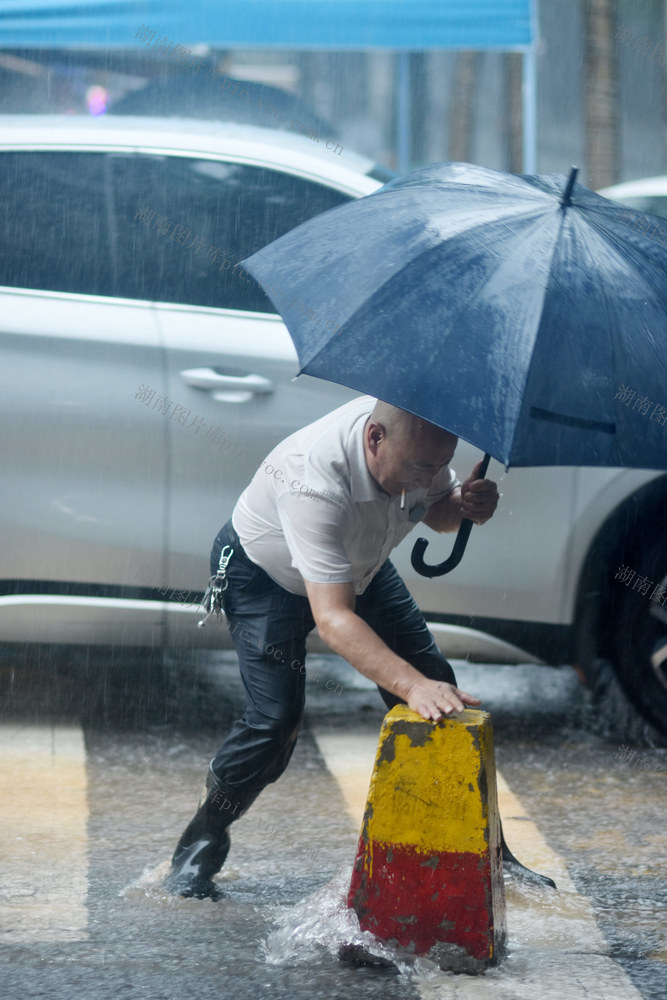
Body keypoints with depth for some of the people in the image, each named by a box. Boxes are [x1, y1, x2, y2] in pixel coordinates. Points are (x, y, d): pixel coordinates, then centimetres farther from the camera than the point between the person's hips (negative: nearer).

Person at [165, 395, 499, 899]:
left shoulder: (418, 444, -25)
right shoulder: (314, 479, -45)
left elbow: (438, 511, 0)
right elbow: (332, 620, -50)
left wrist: (465, 504, -25)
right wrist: (411, 685, -60)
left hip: (359, 564, 7)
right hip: (265, 570, -6)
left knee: (437, 684, -1)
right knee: (277, 717, -22)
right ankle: (201, 844, 0)